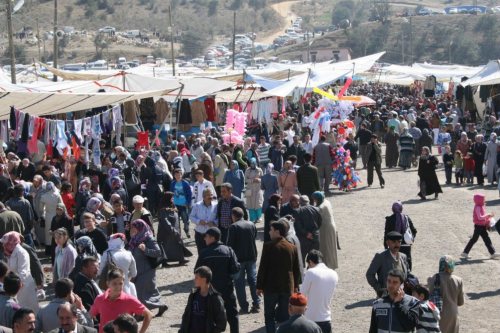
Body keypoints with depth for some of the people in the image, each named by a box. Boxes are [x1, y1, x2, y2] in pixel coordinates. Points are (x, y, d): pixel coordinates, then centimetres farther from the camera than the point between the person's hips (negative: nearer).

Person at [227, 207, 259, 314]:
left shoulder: (233, 227, -12)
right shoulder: (252, 225, 4)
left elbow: (230, 244, -12)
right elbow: (255, 238, 11)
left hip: (238, 258, -4)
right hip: (252, 257, 5)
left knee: (239, 283, 4)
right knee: (253, 280, 12)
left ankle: (244, 306, 2)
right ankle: (256, 304, 9)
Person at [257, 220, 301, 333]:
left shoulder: (268, 246, -11)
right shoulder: (292, 247, 1)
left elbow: (262, 267, -10)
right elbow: (297, 269, 7)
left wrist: (259, 286, -2)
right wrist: (295, 286, 17)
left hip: (271, 286, -3)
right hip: (288, 287, 3)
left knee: (269, 315, 7)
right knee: (285, 316, 10)